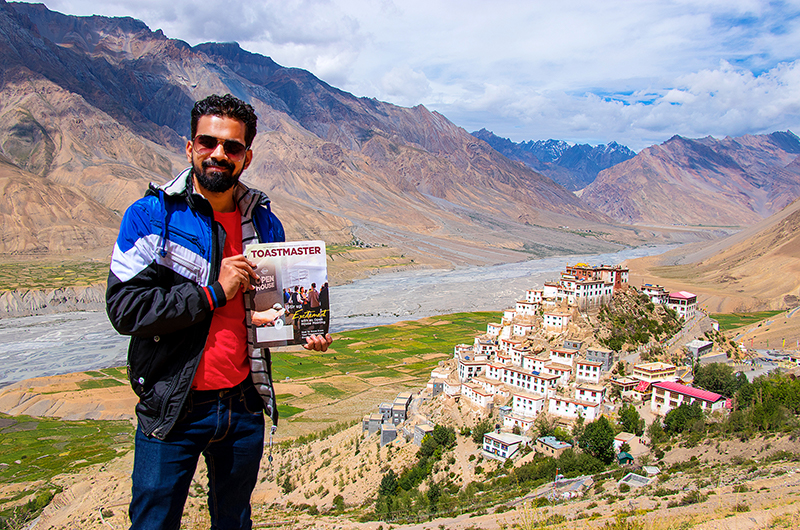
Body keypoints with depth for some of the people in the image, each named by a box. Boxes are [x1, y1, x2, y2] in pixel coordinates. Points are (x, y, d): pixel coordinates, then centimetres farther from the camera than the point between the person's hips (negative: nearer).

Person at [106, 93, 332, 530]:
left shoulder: (265, 223, 5)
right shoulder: (151, 215, -8)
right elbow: (124, 309, -17)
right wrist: (212, 293, -21)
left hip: (243, 407, 4)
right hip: (171, 410, -3)